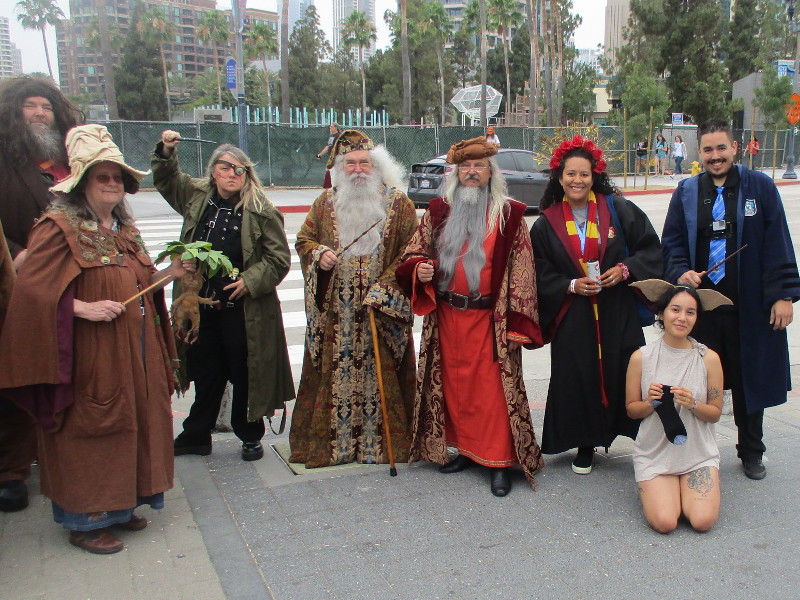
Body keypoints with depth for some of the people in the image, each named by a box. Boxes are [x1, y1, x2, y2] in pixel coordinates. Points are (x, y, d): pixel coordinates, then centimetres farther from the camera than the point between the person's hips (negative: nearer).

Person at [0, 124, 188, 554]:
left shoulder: (124, 229, 15)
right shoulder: (59, 228, -10)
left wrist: (167, 275, 6)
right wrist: (84, 308, -23)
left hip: (134, 351, 8)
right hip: (90, 355, -8)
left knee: (130, 425, 13)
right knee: (90, 431, 1)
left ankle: (118, 505, 29)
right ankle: (84, 520, 16)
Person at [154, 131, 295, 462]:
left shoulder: (261, 210, -9)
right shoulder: (196, 196, 6)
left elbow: (280, 258, -7)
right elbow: (166, 179, 24)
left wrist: (250, 281, -15)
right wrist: (166, 152, 7)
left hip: (244, 309, -4)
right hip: (201, 307, 5)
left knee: (245, 375, 7)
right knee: (205, 375, 17)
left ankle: (250, 437, 25)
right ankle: (196, 435, 31)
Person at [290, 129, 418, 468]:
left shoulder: (398, 202, 2)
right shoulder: (326, 202, 10)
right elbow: (304, 240, 16)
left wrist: (383, 289, -13)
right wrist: (319, 254, -8)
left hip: (382, 308, -2)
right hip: (335, 312, 2)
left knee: (380, 371, 2)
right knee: (336, 371, 6)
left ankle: (382, 441, 13)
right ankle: (332, 439, 16)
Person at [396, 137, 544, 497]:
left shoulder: (509, 215, -1)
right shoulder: (438, 212, 8)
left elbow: (522, 271, -2)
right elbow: (414, 252, 16)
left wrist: (515, 321, -9)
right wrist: (419, 269, -8)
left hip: (489, 318, -4)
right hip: (448, 318, 4)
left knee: (492, 388, -3)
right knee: (455, 385, 11)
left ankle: (498, 461, 7)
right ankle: (467, 450, 26)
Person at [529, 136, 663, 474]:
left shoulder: (618, 209, 1)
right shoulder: (546, 224, 4)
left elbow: (650, 247, 4)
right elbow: (541, 274, 5)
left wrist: (626, 268, -12)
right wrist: (571, 285, -11)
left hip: (618, 314, 0)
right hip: (572, 317, 1)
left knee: (626, 374, -1)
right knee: (578, 378, 3)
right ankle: (585, 446, 20)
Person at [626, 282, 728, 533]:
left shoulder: (709, 358, -4)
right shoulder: (641, 357, -5)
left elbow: (715, 413, 2)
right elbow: (631, 409, 3)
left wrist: (693, 404, -19)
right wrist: (651, 402, -18)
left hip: (698, 453, 1)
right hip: (654, 453, -1)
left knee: (703, 521, -17)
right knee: (664, 522, -17)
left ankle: (682, 490, 16)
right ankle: (656, 488, 16)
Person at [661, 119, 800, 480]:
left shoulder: (760, 187, 0)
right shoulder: (686, 192, 6)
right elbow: (671, 243, 9)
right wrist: (681, 272, -11)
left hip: (750, 305, -1)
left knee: (750, 380, 11)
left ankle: (751, 454, 30)